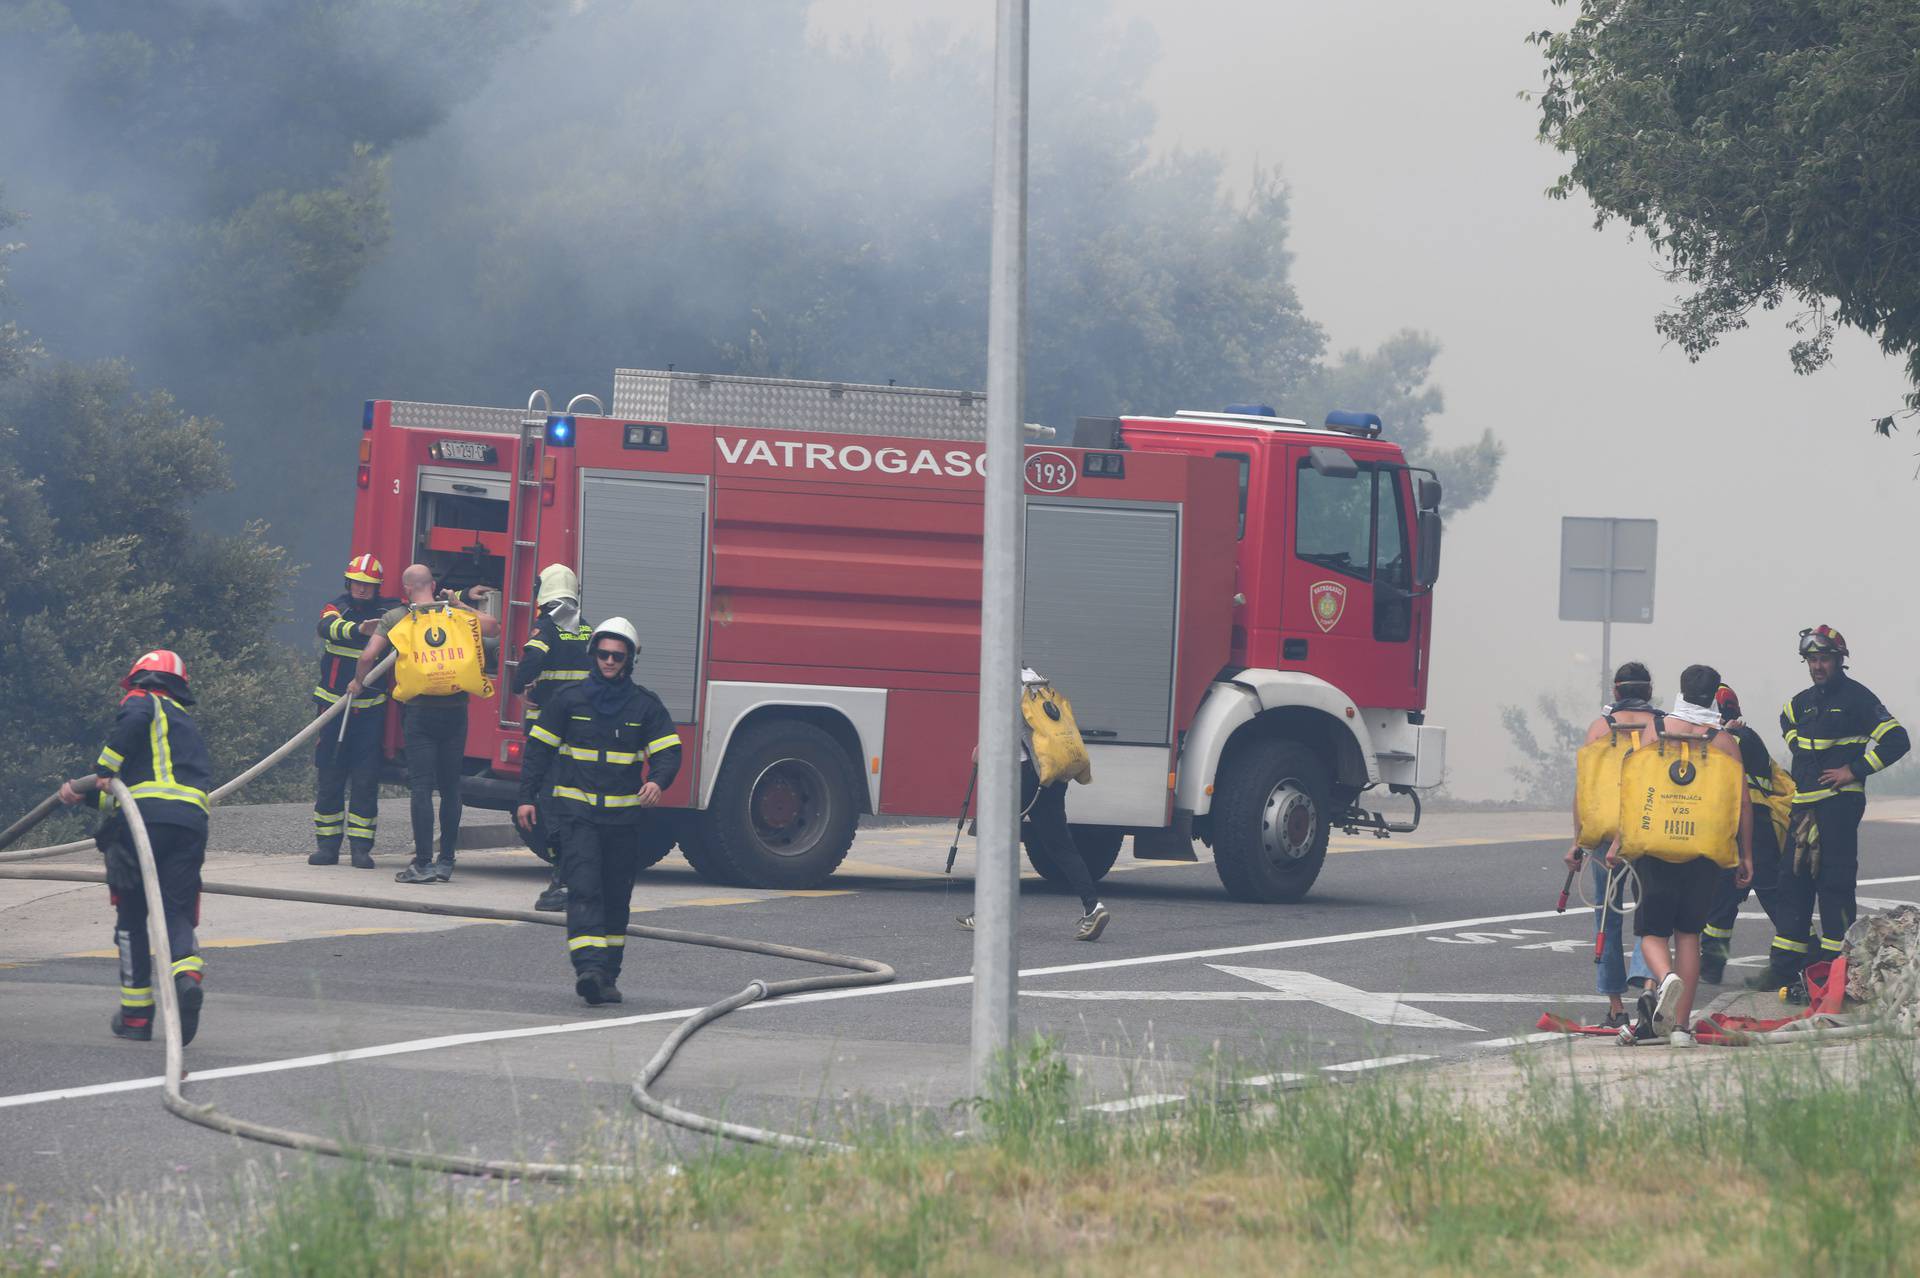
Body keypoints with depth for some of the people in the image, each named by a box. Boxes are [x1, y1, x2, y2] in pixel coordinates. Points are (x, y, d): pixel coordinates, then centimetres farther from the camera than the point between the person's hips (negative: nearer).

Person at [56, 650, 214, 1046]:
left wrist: (103, 773, -8)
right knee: (177, 914, 2)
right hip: (192, 822, 5)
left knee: (132, 917, 9)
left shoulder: (143, 702, 13)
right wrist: (85, 792, 24)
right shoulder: (187, 725, 35)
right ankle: (187, 974, -29)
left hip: (145, 814, -5)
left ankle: (136, 1013, 10)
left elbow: (135, 721, -15)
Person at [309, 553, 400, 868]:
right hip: (332, 704, 0)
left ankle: (361, 846, 2)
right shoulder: (337, 607, -1)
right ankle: (327, 844, 10)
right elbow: (328, 627, -23)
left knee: (366, 780, -2)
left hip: (370, 709, 0)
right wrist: (359, 629, -43)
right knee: (328, 779, 3)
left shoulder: (388, 610, 3)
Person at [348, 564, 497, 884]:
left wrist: (358, 683, 15)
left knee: (421, 787, -4)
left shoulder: (396, 618, 2)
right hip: (455, 710, 3)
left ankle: (423, 863, -9)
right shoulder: (455, 614, 7)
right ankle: (446, 861, 13)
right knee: (451, 788, 10)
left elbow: (368, 656, -3)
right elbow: (492, 627, 16)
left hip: (418, 711, -3)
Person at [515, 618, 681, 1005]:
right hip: (577, 811, -2)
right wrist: (527, 798, 2)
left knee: (617, 896, 8)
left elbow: (668, 751, 1)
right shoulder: (568, 699, 4)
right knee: (583, 887, -16)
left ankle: (608, 974, 18)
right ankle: (588, 967, -28)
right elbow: (539, 748, 8)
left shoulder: (644, 705, 6)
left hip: (625, 814, 2)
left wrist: (657, 781, -20)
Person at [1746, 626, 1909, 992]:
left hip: (1840, 801, -7)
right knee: (1793, 880, 6)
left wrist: (1855, 769, -14)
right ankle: (1784, 964, 10)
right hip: (1805, 804, 7)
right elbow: (1788, 721, 39)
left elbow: (1896, 740, -11)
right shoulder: (1804, 701, 15)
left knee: (1835, 883, -8)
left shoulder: (1856, 698, -6)